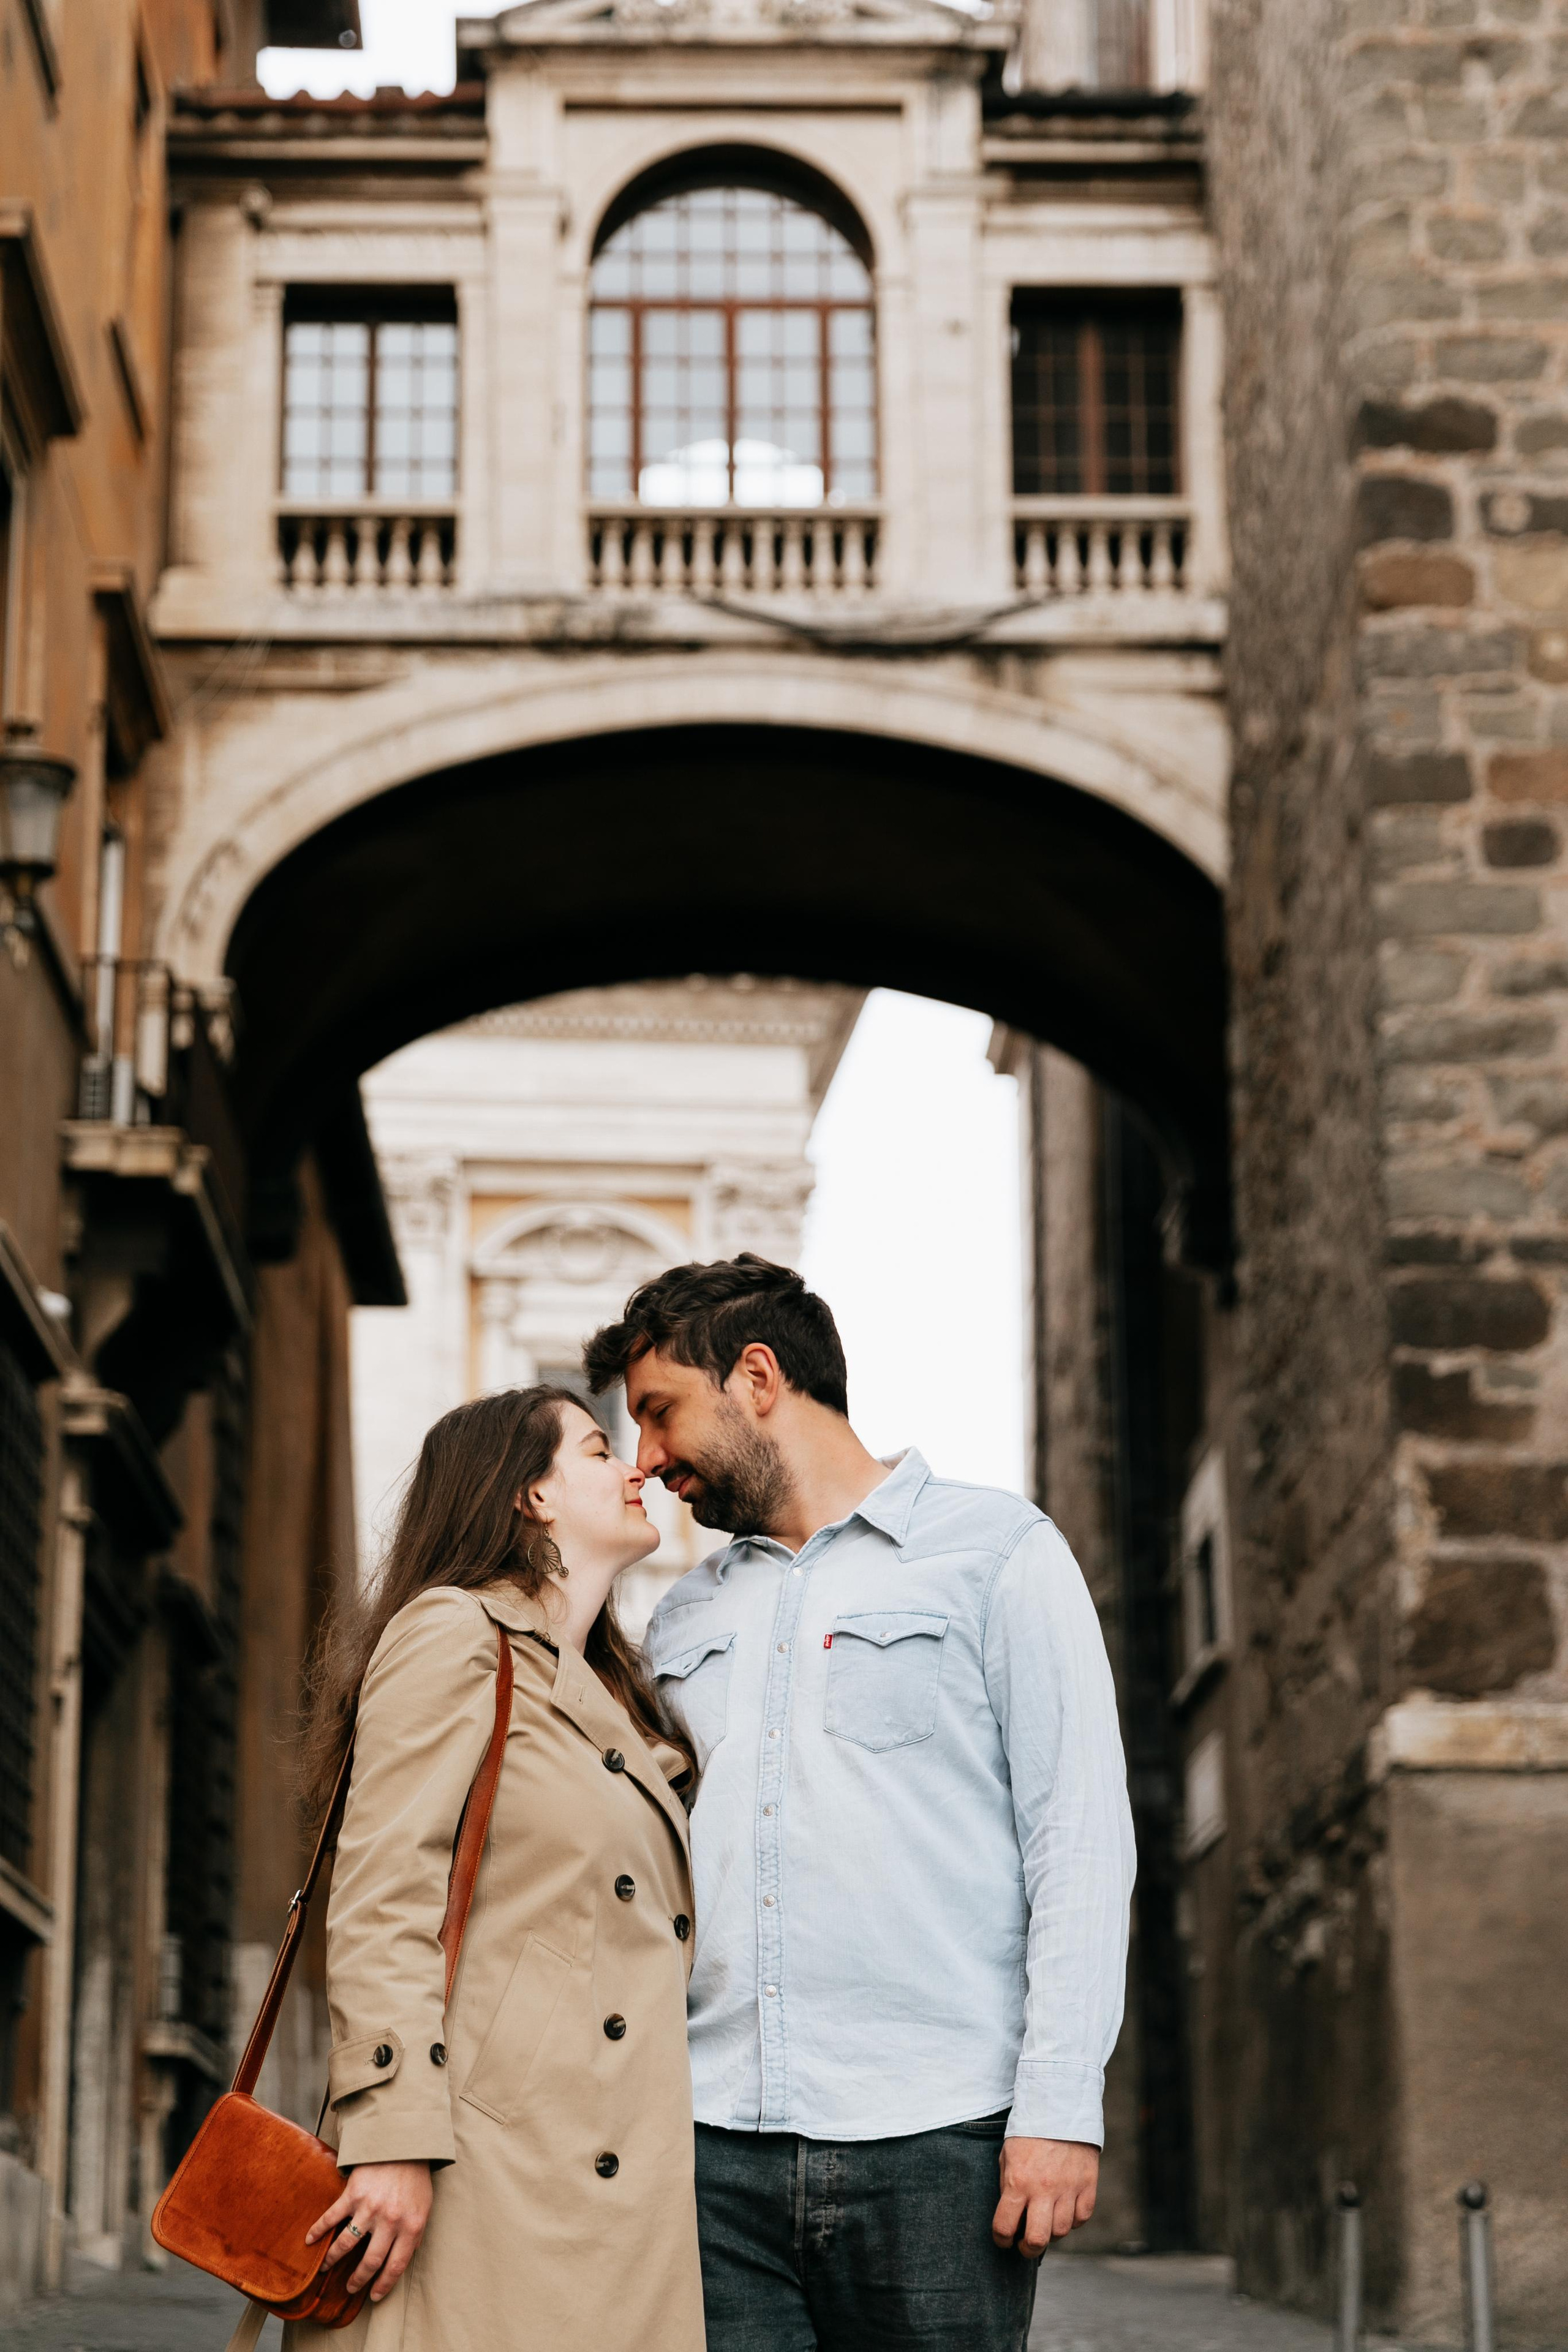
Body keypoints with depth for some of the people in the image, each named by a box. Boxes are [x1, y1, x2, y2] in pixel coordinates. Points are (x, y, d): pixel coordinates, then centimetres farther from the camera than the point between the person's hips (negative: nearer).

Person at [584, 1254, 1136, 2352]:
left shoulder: (996, 1552, 5)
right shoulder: (686, 1619, 22)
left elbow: (1081, 1841, -2)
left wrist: (1061, 2108, -10)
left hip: (932, 2144, -4)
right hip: (718, 2150, 4)